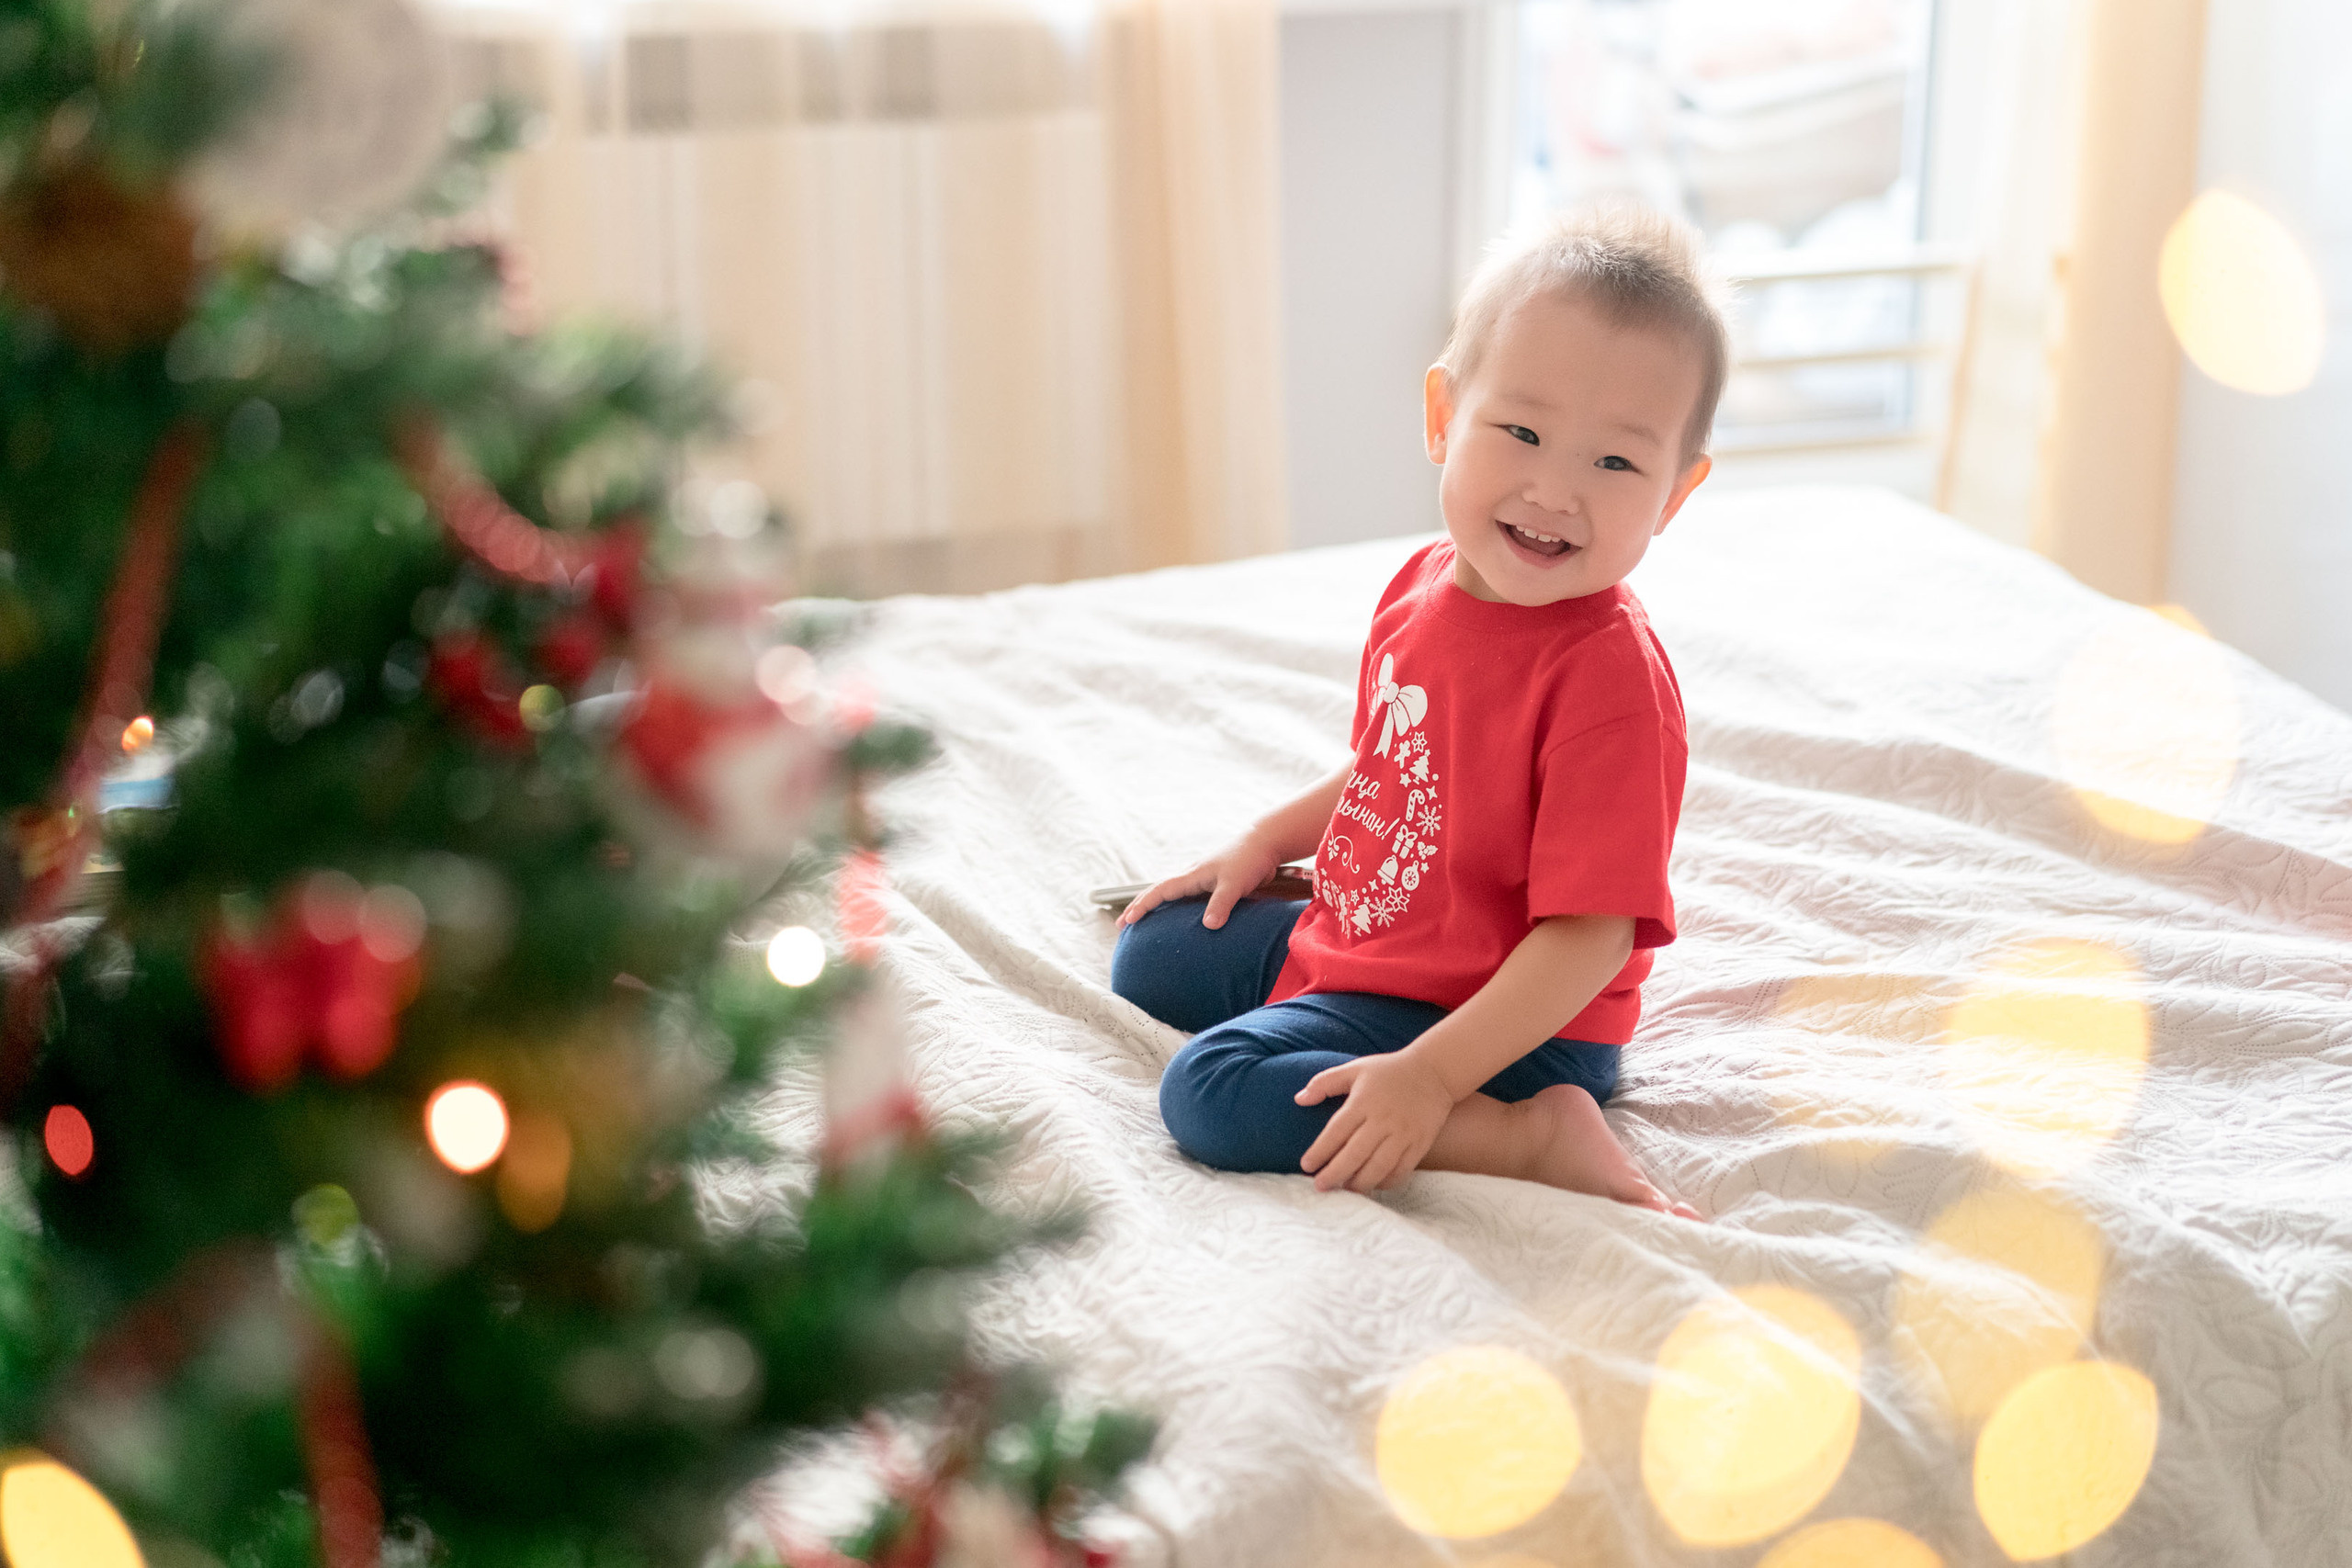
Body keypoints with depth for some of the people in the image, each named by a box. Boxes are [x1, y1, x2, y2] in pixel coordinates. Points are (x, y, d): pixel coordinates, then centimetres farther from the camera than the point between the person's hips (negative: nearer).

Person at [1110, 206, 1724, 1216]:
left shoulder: (1610, 676, -30)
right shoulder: (1424, 585, -4)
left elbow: (1592, 935, -30)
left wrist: (1430, 1075, -34)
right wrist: (1264, 844, 14)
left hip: (1502, 1019, -9)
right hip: (1352, 936, 9)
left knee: (1211, 1093, -26)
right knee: (1151, 955, 22)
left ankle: (1534, 1136, -22)